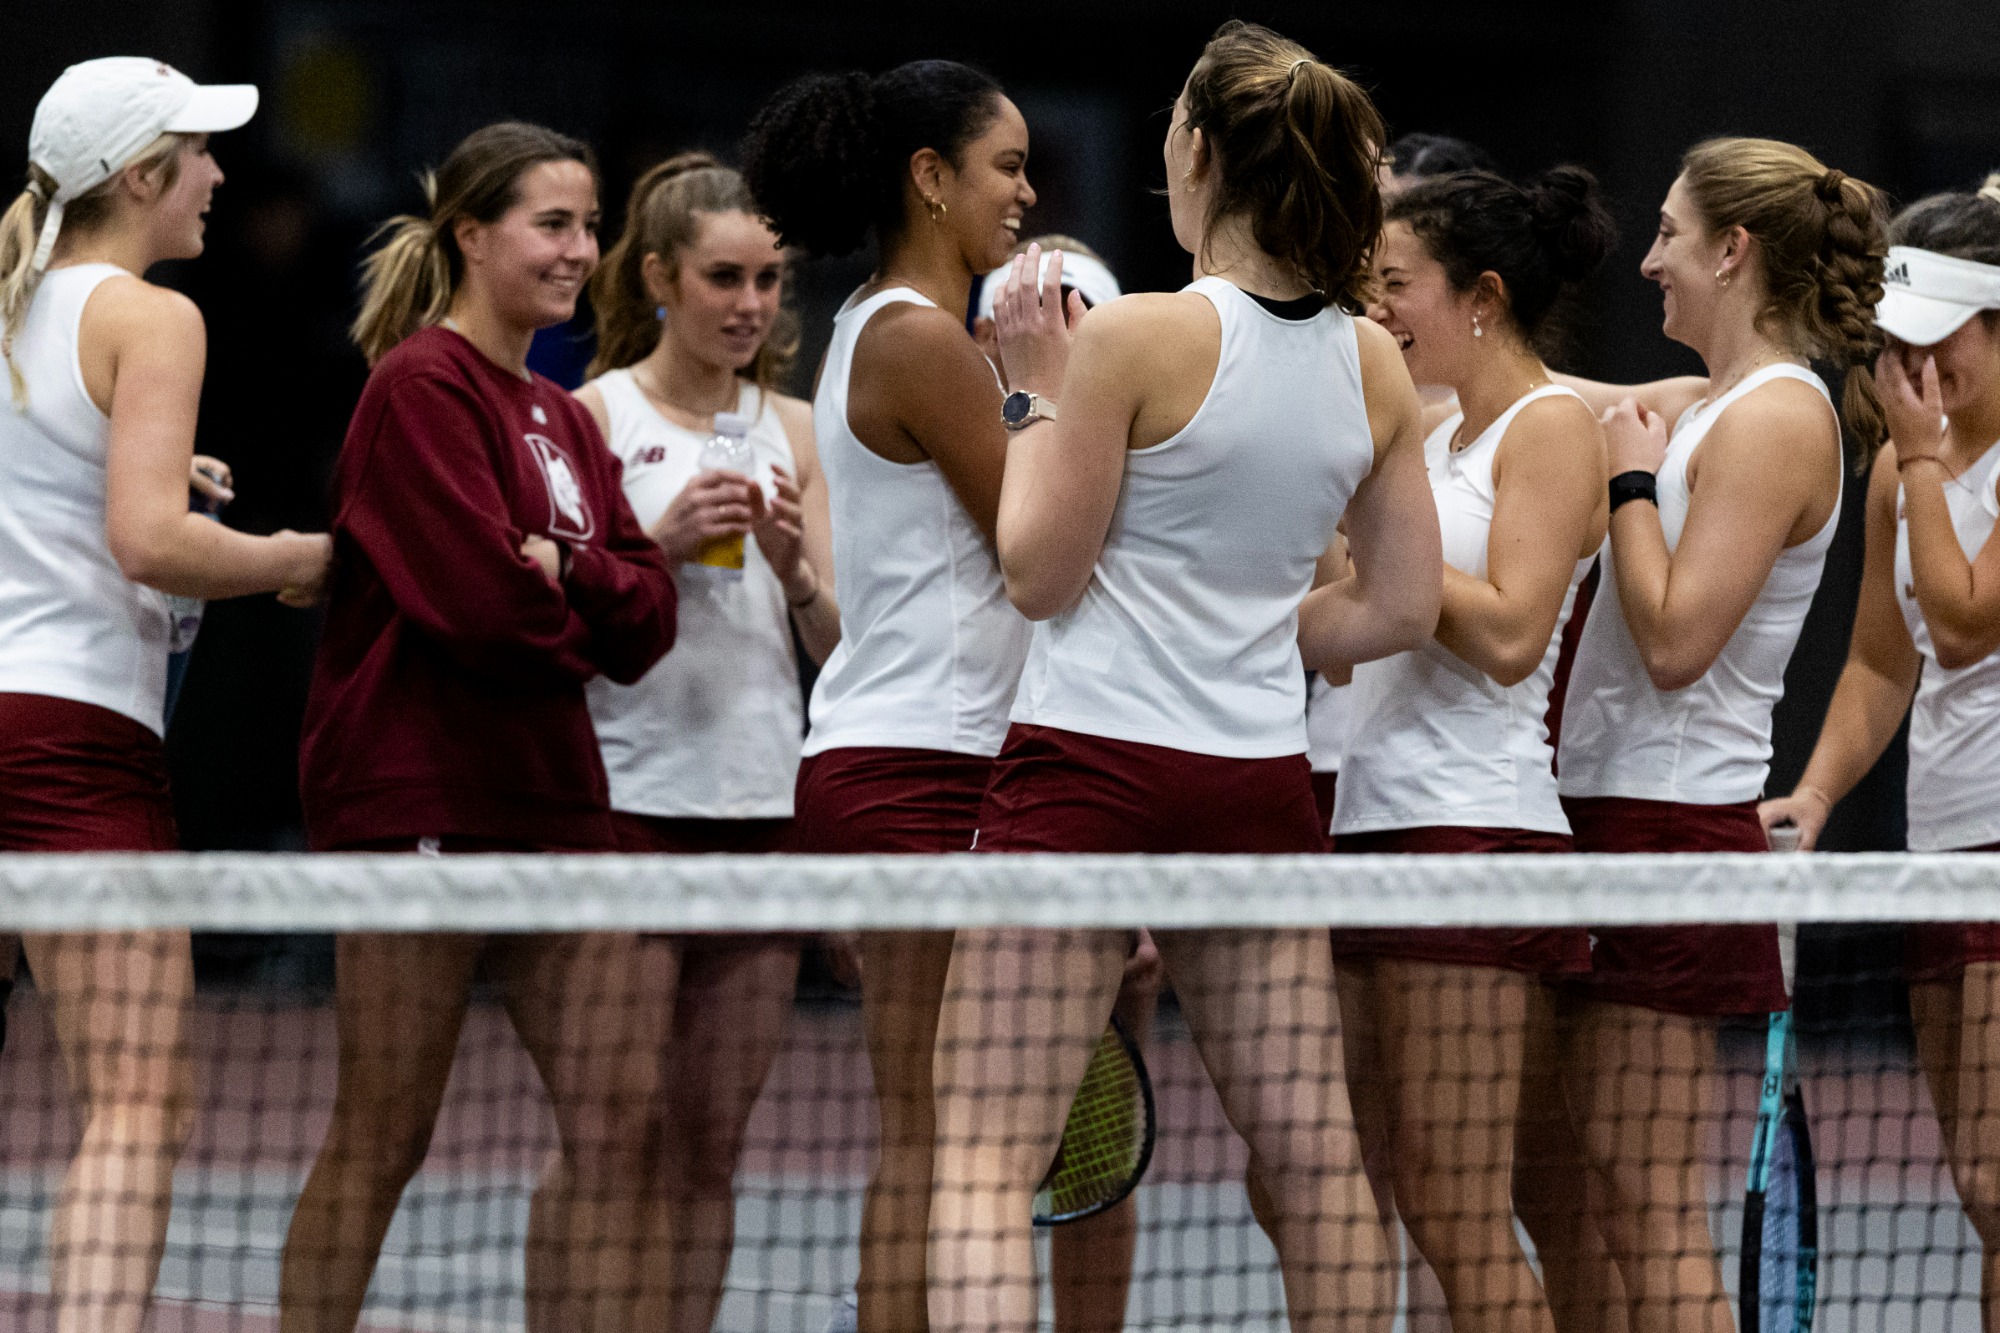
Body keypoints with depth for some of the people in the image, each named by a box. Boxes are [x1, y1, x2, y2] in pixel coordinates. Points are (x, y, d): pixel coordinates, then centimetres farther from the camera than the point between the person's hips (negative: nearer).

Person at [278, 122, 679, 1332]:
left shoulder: (565, 418, 17)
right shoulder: (421, 386, -9)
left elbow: (647, 617, 8)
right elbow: (483, 603, -19)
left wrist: (564, 573, -10)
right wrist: (584, 621, -1)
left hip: (551, 800, 8)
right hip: (421, 795, -8)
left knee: (622, 1117, 2)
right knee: (384, 1139, -3)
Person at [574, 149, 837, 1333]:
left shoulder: (791, 428, 12)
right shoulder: (592, 414, 0)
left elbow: (839, 645, 10)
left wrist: (793, 565, -10)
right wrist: (660, 546, -17)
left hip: (766, 805, 4)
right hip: (629, 798, -4)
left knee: (714, 1149, 5)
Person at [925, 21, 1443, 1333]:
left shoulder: (1136, 338, -12)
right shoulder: (1374, 364, 4)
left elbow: (1038, 573, -5)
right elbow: (1402, 608, 10)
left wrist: (1040, 390, 5)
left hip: (1090, 766, -5)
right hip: (1260, 777, 6)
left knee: (985, 1159, -6)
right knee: (1312, 1157, 11)